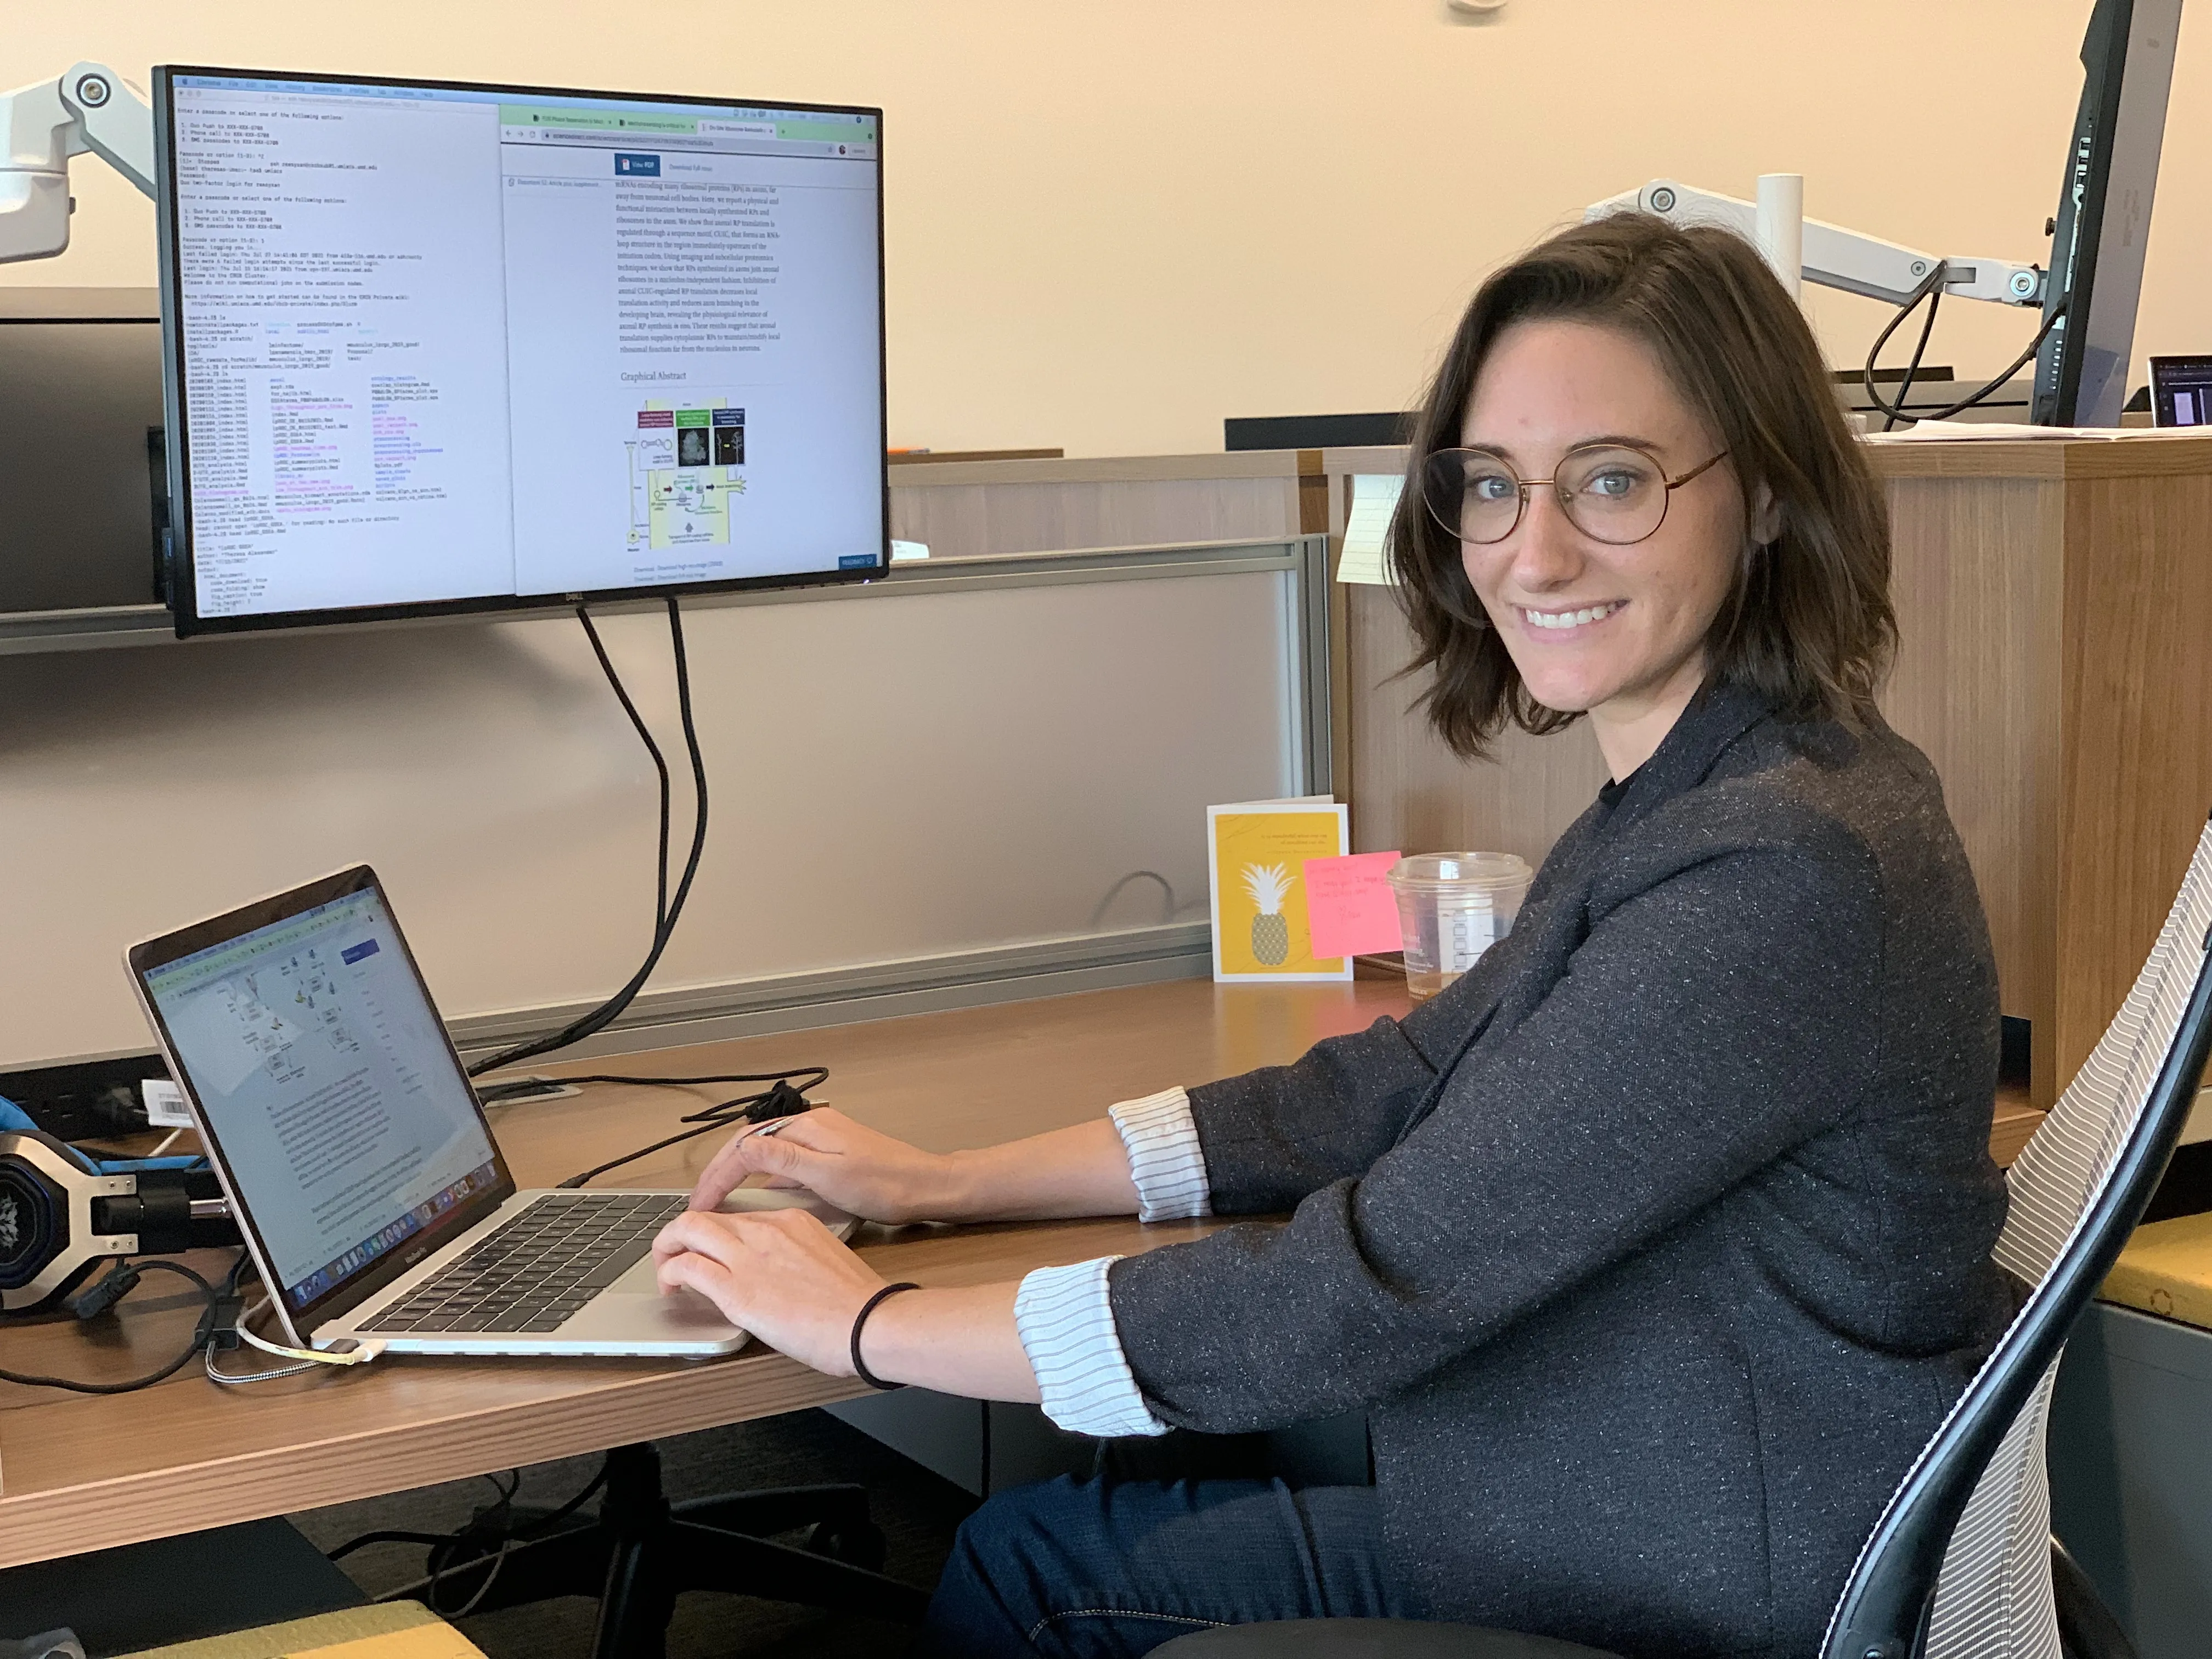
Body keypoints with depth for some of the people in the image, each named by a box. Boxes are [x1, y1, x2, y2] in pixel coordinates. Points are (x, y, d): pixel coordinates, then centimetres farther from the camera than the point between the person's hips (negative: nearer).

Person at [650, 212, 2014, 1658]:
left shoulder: (1783, 875, -28)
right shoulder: (1688, 803, 4)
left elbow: (1378, 1286, -28)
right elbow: (1396, 1088, 10)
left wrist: (870, 1326, -17)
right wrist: (944, 1183, 7)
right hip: (1583, 1542, 9)